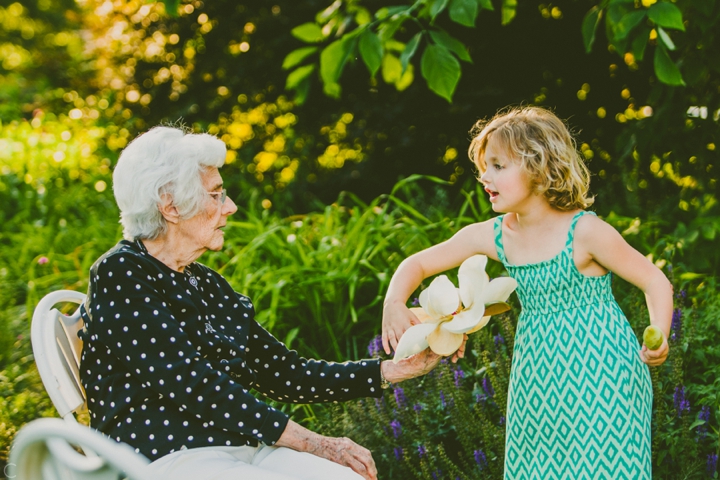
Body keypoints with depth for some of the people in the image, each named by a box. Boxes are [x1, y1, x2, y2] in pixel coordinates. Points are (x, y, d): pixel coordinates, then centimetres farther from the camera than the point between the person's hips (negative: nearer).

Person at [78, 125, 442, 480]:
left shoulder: (207, 285, 18)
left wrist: (400, 369, 14)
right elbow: (196, 388, -15)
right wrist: (314, 444, -14)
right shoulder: (119, 276, -7)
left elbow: (284, 374, 16)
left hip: (241, 450, 7)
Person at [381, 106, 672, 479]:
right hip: (539, 382, 5)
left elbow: (656, 282, -9)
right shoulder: (492, 236, -1)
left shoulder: (584, 231, -15)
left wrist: (659, 340, -26)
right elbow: (417, 264, 6)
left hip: (599, 376, -5)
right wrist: (394, 305, -14)